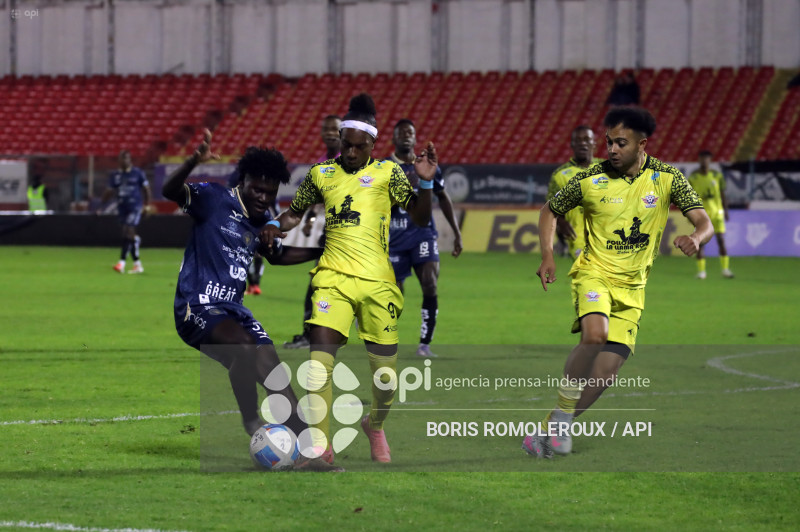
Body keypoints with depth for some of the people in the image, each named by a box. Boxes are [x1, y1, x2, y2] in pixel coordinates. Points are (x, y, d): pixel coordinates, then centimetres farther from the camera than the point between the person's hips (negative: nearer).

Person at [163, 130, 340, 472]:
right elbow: (170, 191, -25)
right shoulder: (215, 200, -8)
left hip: (233, 309, 7)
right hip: (197, 307, -7)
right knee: (244, 347, -33)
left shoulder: (264, 223, 13)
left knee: (275, 376, -4)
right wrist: (194, 162, -44)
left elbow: (277, 255, 34)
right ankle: (252, 425, -16)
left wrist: (322, 252, 26)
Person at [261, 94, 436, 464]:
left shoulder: (387, 172, 6)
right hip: (333, 278, 1)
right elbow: (296, 211, 23)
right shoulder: (321, 173, 10)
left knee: (385, 371, 2)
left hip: (377, 281, -1)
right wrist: (276, 225, 3)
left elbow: (420, 219, 4)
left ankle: (375, 425, 34)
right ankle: (320, 447, -10)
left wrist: (426, 182, -11)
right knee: (319, 360, -16)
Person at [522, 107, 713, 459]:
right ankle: (562, 417, -17)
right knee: (595, 334, -32)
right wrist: (547, 255, -6)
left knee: (606, 371, -5)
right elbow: (550, 211, 8)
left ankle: (550, 430, 12)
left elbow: (704, 223, -8)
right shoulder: (590, 180, -7)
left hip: (631, 288, 3)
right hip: (594, 273, -3)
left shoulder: (667, 178, -5)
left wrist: (695, 238, -33)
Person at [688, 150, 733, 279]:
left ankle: (725, 269, 2)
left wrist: (726, 211, 7)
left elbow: (723, 194, 9)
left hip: (717, 212, 1)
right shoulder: (693, 177, -1)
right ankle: (701, 271, 5)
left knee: (721, 240, -4)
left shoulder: (717, 175, 3)